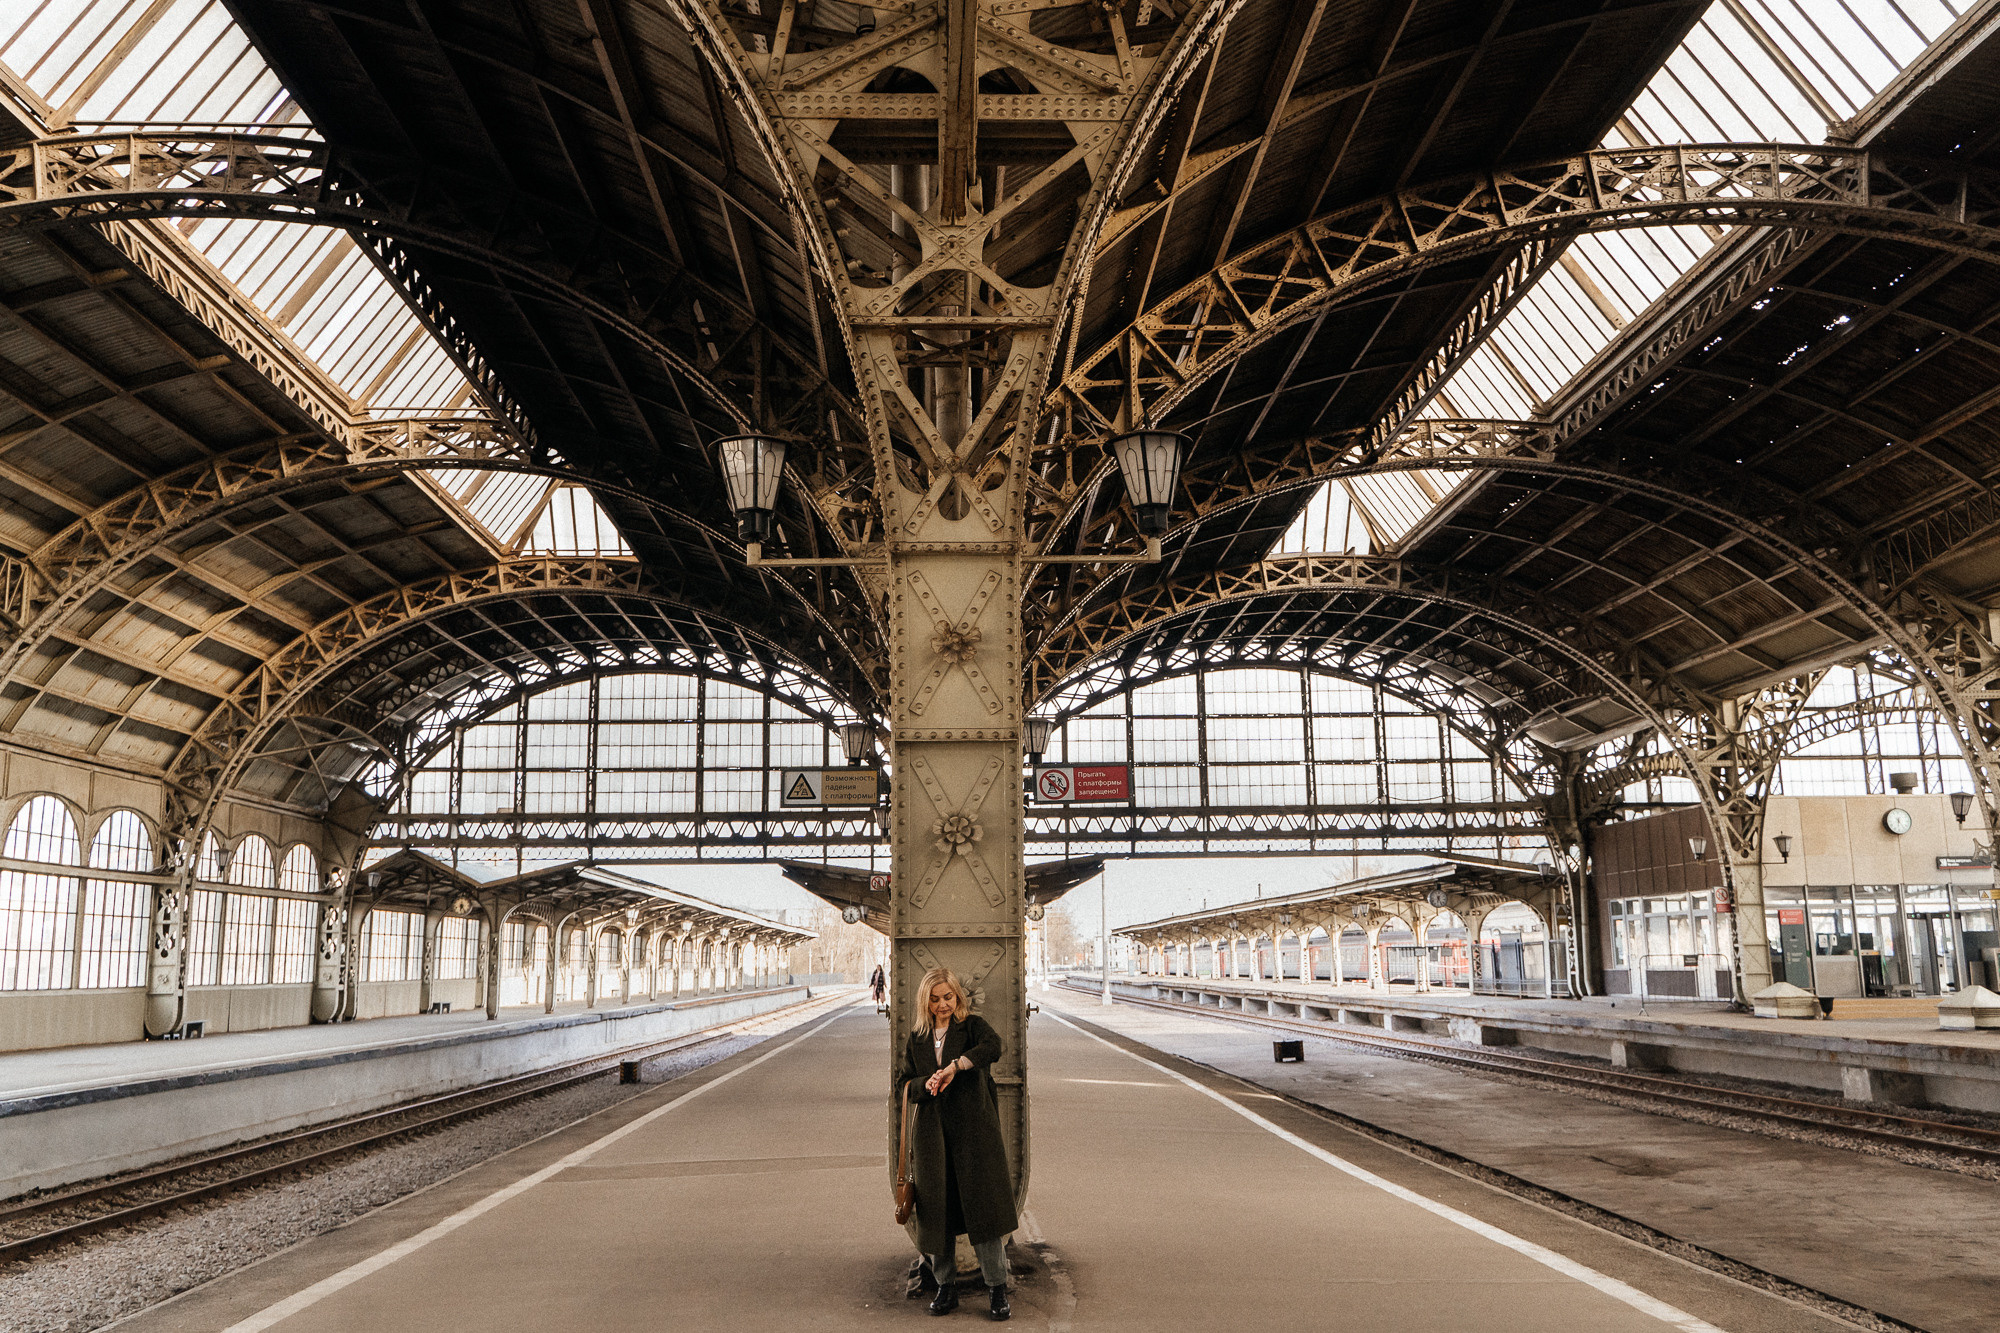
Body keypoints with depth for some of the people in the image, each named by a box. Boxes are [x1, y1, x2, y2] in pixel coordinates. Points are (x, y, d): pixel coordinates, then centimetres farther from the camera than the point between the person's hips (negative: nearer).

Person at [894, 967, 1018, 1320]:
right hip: (932, 1135, 3)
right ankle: (946, 1287, 18)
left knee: (984, 1207, -5)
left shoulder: (972, 1026, 3)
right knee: (937, 1211, 5)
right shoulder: (915, 1040, 13)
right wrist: (925, 1084, -10)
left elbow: (992, 1045, -20)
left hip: (974, 1131, -3)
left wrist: (955, 1066, -29)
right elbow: (901, 1087, 10)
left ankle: (997, 1288, 3)